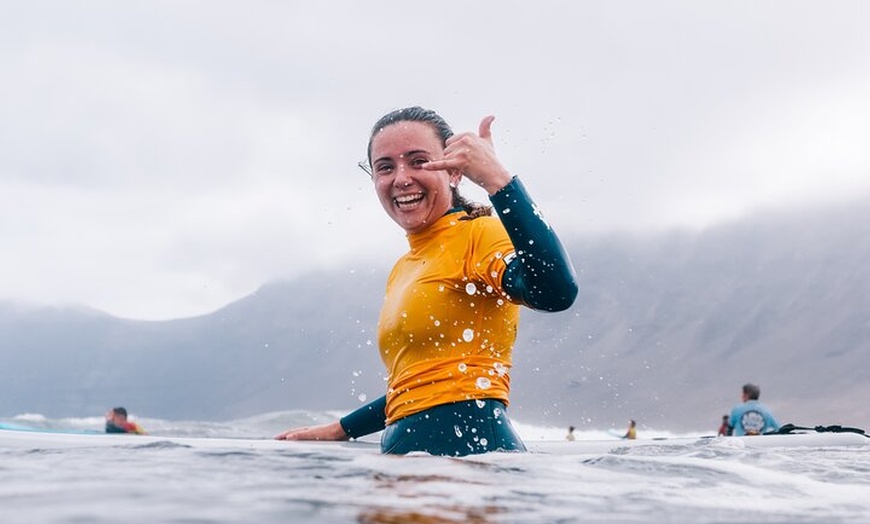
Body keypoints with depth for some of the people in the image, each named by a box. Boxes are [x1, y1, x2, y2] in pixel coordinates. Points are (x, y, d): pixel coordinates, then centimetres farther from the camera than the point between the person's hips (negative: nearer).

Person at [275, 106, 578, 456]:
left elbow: (555, 292, -26)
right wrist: (337, 430, 32)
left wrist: (497, 178, -28)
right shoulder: (403, 270, 21)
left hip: (471, 446, -7)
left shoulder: (477, 234, -5)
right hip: (407, 449, 7)